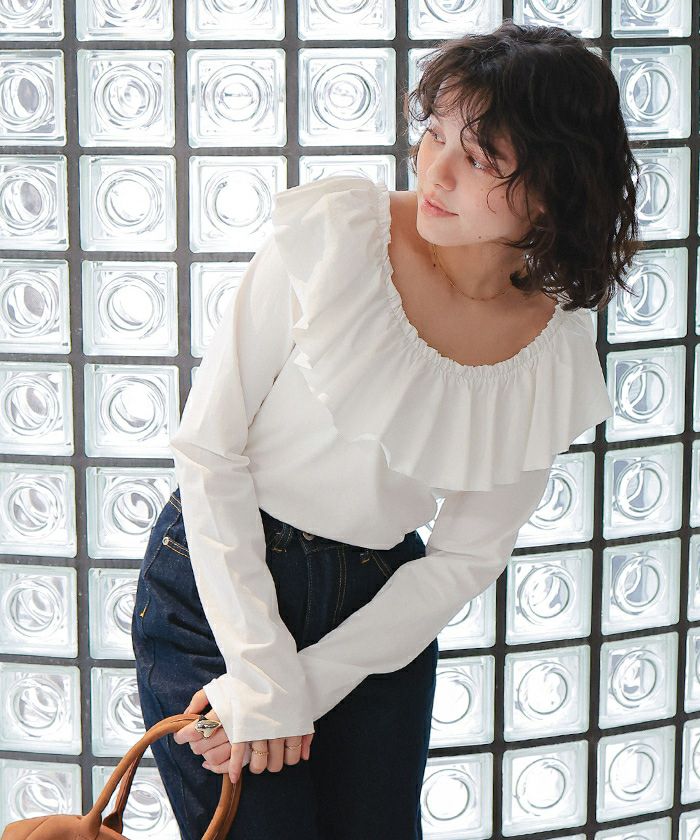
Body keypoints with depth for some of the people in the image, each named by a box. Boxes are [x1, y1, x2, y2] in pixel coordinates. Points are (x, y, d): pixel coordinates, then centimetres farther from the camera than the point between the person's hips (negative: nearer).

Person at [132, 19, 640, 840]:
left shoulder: (555, 360, -8)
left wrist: (304, 689, -10)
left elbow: (463, 561, -1)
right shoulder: (332, 228, -17)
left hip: (382, 604, 3)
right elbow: (207, 449, -15)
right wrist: (261, 674, -17)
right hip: (217, 584, -3)